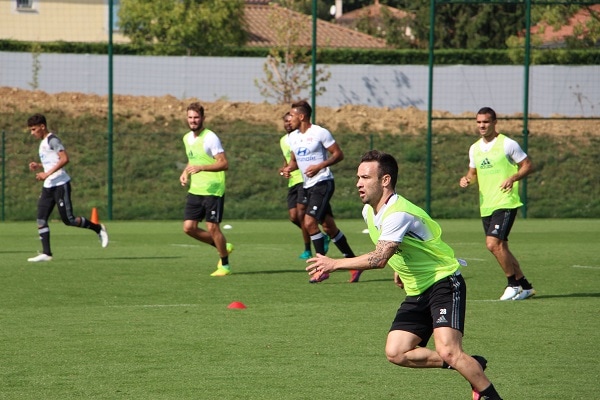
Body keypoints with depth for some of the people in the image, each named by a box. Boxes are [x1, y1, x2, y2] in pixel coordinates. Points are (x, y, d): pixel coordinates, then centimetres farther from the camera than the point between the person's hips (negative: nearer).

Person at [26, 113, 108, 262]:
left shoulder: (53, 140, -12)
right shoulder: (43, 142, 18)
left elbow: (64, 159, -22)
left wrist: (47, 174, -24)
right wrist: (38, 166, 13)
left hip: (60, 184, -10)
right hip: (48, 186, 10)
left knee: (68, 219, -7)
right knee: (41, 219, -2)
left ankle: (98, 229, 13)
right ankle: (46, 253, -3)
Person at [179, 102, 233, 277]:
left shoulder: (210, 138, -14)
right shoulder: (187, 138, 10)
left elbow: (224, 163, -20)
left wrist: (201, 167, -31)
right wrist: (185, 172, 7)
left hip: (213, 190, -8)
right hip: (195, 190, 8)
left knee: (212, 227, -7)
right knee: (189, 227, 1)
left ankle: (225, 265, 9)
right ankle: (223, 246, 21)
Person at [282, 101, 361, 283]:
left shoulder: (320, 133, -11)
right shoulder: (293, 137, 11)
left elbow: (338, 154, -9)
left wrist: (319, 166, -21)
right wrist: (289, 169, 0)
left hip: (322, 183, -8)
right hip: (308, 186, 8)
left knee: (309, 222, -19)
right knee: (328, 226, 10)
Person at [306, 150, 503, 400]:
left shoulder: (399, 214, -24)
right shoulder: (369, 212, 6)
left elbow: (378, 259, -34)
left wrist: (334, 264, -29)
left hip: (444, 283, -9)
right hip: (416, 292, 9)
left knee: (447, 351, -24)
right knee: (396, 353, -2)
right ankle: (471, 365, 9)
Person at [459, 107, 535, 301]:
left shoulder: (507, 144, -6)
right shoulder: (474, 148, 13)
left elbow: (528, 165, -3)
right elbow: (473, 172, 25)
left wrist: (513, 178, -19)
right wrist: (467, 179, 2)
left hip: (505, 203, -7)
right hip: (486, 205, 7)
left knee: (493, 243, -20)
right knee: (500, 248, 9)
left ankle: (513, 283, -5)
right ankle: (525, 286, 21)